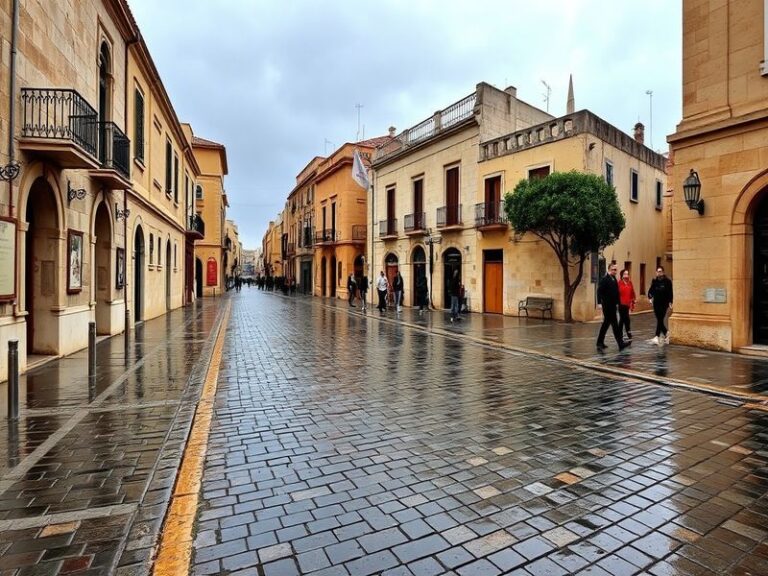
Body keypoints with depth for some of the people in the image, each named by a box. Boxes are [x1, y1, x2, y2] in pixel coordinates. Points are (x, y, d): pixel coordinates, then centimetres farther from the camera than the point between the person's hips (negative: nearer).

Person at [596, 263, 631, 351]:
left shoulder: (614, 279, 13)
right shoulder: (604, 279, -12)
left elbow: (616, 292, 16)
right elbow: (599, 291, -18)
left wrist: (617, 302, 11)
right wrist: (601, 303, -23)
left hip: (612, 305, 9)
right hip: (607, 306, -9)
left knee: (606, 323, 13)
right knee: (614, 324, -6)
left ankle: (600, 343, 21)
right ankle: (620, 343, -1)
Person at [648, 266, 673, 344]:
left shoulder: (667, 281, -6)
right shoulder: (654, 281, 5)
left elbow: (670, 293, -7)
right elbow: (651, 290, 7)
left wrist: (670, 303, -14)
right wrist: (650, 297, -13)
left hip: (664, 304, -4)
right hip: (656, 304, 4)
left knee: (660, 320, -8)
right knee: (659, 320, 10)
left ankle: (657, 336, -8)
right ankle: (665, 333, 29)